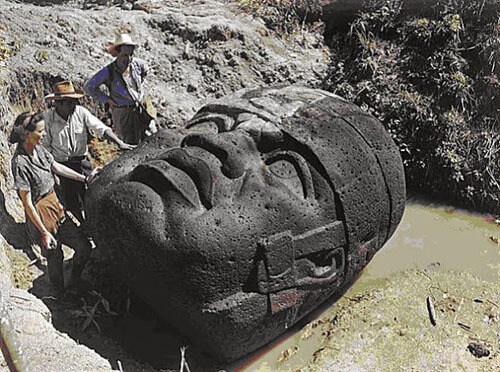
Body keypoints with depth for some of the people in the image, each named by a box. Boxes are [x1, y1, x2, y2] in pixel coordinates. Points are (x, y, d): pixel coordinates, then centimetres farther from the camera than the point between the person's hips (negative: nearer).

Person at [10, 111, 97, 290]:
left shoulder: (38, 148, -3)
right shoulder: (20, 163, -25)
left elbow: (56, 167, 15)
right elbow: (27, 203, -21)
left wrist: (84, 178, 17)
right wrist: (44, 232, -18)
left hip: (56, 208, 8)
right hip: (40, 216, -8)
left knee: (84, 247, 12)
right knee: (55, 257, 11)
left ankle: (75, 283, 35)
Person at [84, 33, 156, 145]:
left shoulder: (136, 64, -4)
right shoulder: (108, 71, -15)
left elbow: (146, 69, 23)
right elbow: (88, 87, -5)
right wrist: (107, 100, -6)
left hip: (143, 110, 4)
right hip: (123, 115, -4)